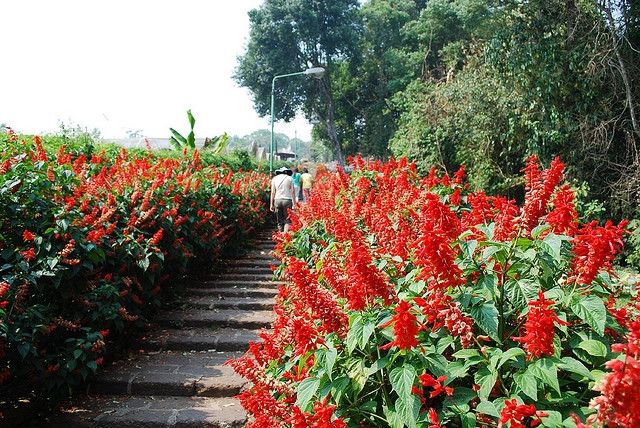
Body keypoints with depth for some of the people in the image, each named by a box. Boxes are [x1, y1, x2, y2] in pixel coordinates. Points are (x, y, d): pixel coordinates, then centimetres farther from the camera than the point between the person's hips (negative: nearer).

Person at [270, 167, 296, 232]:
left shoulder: (275, 178, 11)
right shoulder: (289, 178, 6)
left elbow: (272, 192, 7)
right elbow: (292, 191, 1)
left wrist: (272, 204, 9)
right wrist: (294, 204, 1)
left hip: (277, 200, 2)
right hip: (287, 200, -2)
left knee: (280, 221, 11)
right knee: (287, 220, 0)